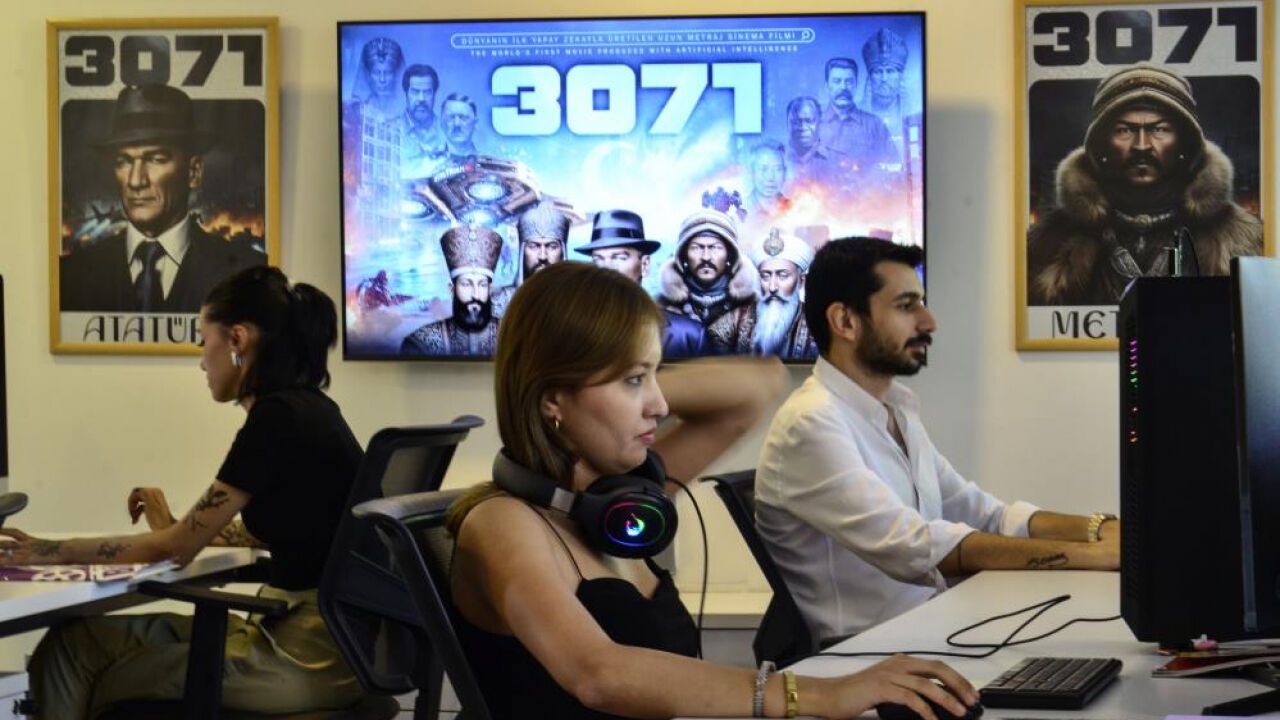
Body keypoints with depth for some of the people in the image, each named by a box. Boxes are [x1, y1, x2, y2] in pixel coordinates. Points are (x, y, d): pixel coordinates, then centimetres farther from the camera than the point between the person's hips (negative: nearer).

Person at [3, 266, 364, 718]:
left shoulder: (277, 418, -15)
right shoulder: (304, 409, 11)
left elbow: (176, 548, -10)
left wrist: (54, 553, 0)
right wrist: (175, 528, 37)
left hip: (312, 657, -9)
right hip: (331, 637, 9)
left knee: (75, 648, 1)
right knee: (89, 636, 10)